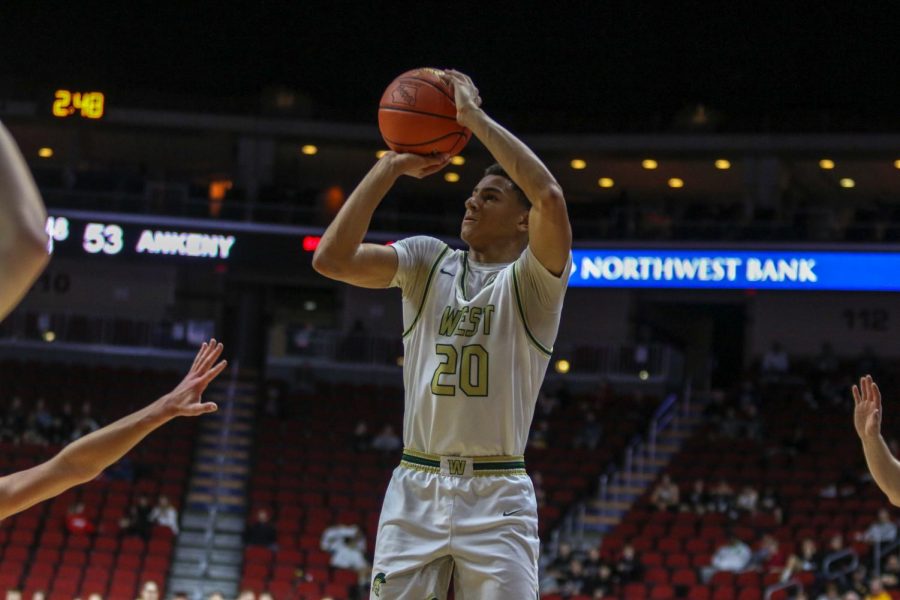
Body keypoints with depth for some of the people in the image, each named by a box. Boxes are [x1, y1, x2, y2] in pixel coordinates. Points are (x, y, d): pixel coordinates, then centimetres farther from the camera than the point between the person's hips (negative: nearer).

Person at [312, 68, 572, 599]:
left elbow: (550, 197, -22)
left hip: (497, 497, -3)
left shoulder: (533, 281, -2)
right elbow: (331, 258, -4)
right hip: (415, 490, 3)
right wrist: (392, 167, -3)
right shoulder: (427, 262, 10)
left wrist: (474, 115, -14)